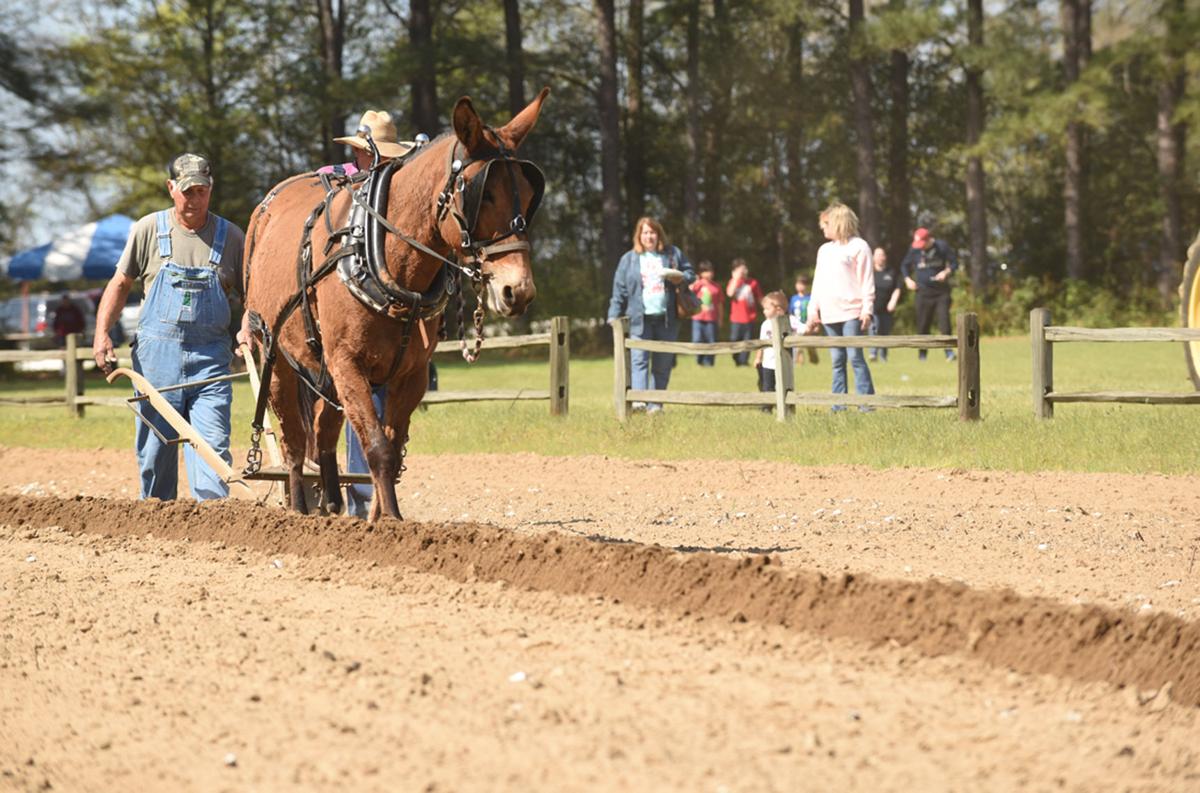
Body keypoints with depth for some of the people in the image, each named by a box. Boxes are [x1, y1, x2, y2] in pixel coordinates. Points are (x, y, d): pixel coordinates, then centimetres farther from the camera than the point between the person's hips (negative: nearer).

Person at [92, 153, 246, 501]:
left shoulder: (230, 237, 3)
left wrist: (248, 331, -11)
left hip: (210, 356, -1)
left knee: (213, 446, -11)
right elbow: (121, 283, 9)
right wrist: (102, 333, -2)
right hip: (156, 353, 1)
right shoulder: (148, 230, 3)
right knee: (155, 449, 7)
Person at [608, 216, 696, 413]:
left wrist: (681, 279, -8)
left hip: (666, 319, 1)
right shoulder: (629, 259, 9)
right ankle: (638, 399, -24)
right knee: (639, 360, -15)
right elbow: (619, 289, 7)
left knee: (662, 365, 3)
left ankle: (655, 403, 8)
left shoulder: (673, 254, 11)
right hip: (640, 319, -1)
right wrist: (614, 315, 1)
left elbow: (690, 273, 15)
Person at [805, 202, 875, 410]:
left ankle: (866, 403, -9)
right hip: (829, 314, 7)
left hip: (851, 313, -7)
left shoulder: (858, 246, -1)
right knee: (837, 360, 7)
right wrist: (813, 312, 15)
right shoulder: (824, 250, 19)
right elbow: (818, 283, 21)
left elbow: (867, 281, -6)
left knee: (855, 357, -10)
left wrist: (867, 310, -13)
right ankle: (839, 405, 7)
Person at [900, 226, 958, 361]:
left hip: (941, 291, -1)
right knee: (922, 324, 2)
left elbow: (954, 263, 6)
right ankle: (922, 353, 12)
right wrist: (907, 279, 1)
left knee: (944, 319, -11)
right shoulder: (914, 250, 1)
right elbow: (904, 266, 17)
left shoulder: (942, 247, -3)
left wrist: (946, 272, -13)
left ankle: (948, 351, -8)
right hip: (923, 292, 1)